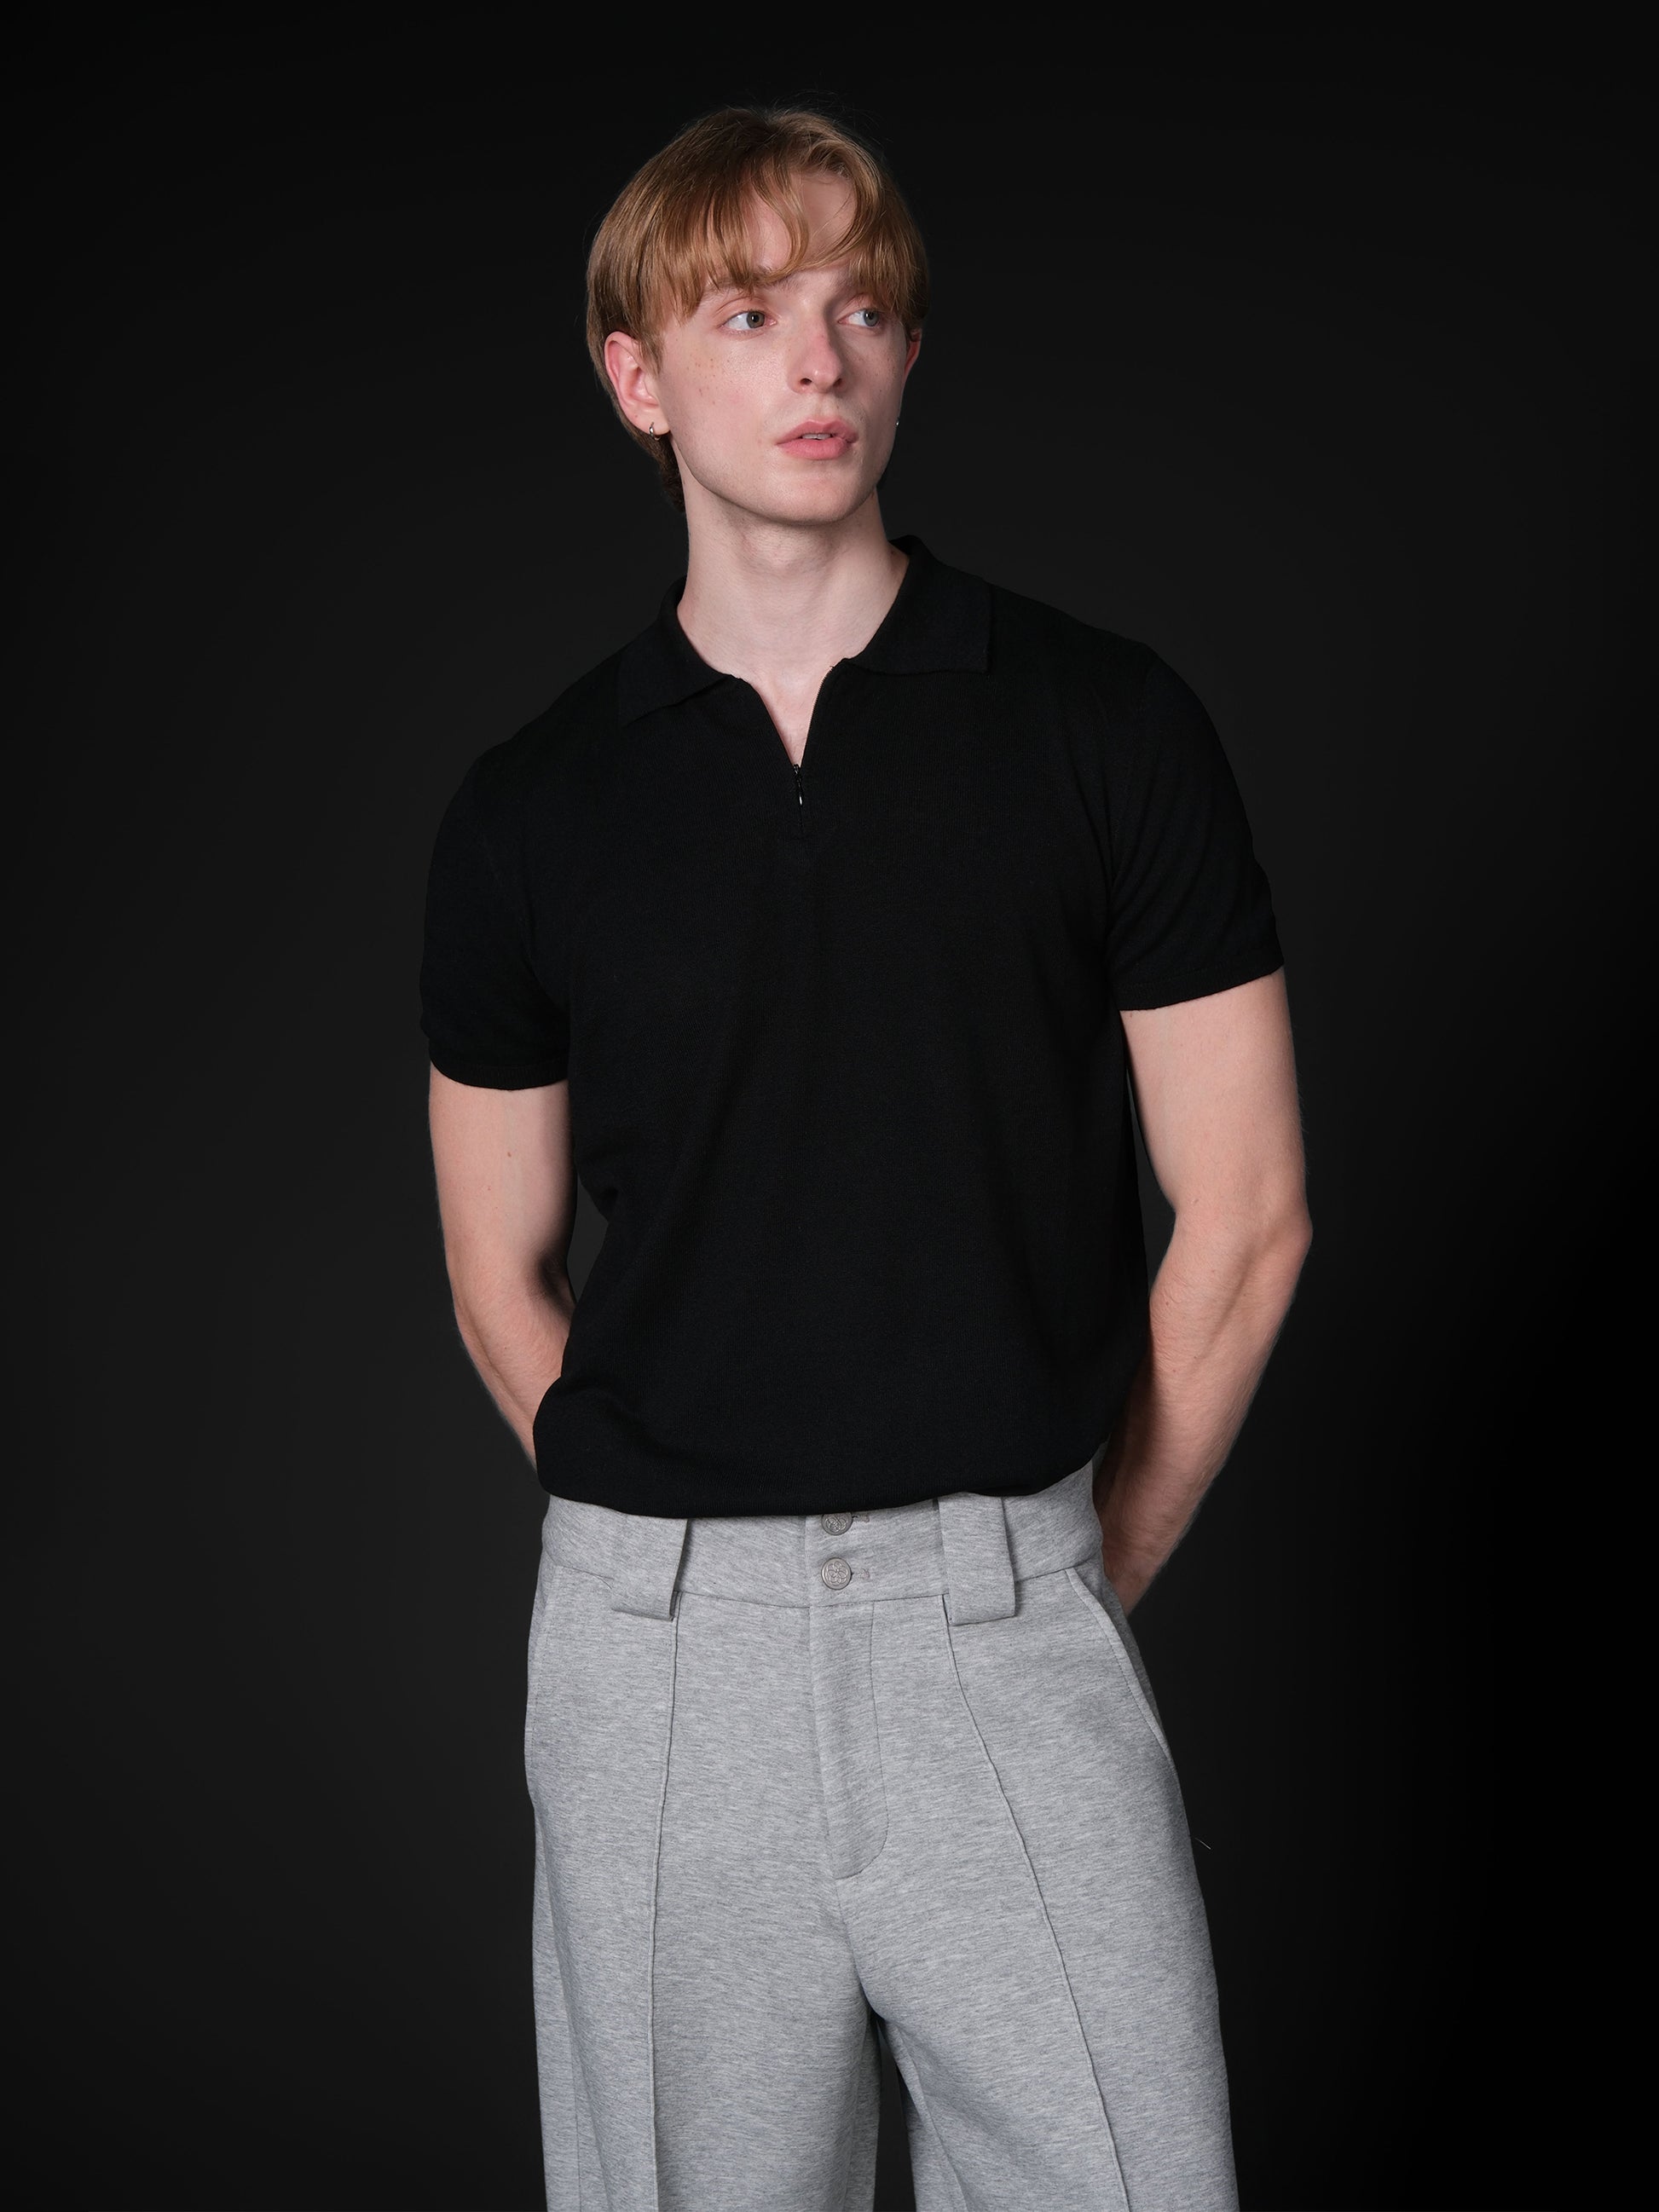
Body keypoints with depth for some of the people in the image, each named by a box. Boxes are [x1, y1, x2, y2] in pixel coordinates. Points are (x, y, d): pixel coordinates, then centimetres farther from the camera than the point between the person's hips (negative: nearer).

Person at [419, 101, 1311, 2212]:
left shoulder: (1107, 724, 0)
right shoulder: (531, 808, 4)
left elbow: (1245, 1213, 2)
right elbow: (498, 1276, 11)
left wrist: (1083, 1577, 6)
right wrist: (691, 1561, 7)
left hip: (1008, 1627, -1)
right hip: (657, 1641, 2)